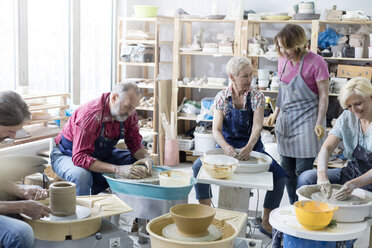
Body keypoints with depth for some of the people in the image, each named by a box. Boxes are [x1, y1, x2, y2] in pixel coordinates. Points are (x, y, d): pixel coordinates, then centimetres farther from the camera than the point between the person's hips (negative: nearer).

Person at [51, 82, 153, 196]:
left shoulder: (129, 113, -13)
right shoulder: (90, 114, -34)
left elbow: (135, 143, -3)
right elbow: (80, 158, -39)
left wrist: (145, 157, -28)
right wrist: (117, 170, -47)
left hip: (100, 156, 7)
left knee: (145, 164, -7)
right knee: (81, 175, -41)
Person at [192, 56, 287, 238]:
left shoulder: (257, 97, -4)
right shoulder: (222, 97, -4)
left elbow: (257, 127, -14)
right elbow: (216, 130, -10)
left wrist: (248, 148, -34)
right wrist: (225, 147, -32)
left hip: (252, 146, 0)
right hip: (227, 145, 0)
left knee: (280, 175, -22)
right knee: (198, 166, -26)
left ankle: (266, 223, -7)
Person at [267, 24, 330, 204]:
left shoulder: (315, 62, -13)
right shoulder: (283, 61, 6)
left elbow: (324, 95, -11)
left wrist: (319, 123, -16)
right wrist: (276, 112, 18)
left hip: (306, 121, -6)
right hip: (286, 120, 6)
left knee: (303, 171, -6)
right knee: (287, 169, 10)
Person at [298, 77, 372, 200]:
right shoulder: (347, 117, 1)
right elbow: (326, 148, -8)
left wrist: (354, 184, -35)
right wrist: (322, 175, -27)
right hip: (352, 173, 5)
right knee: (306, 178, -12)